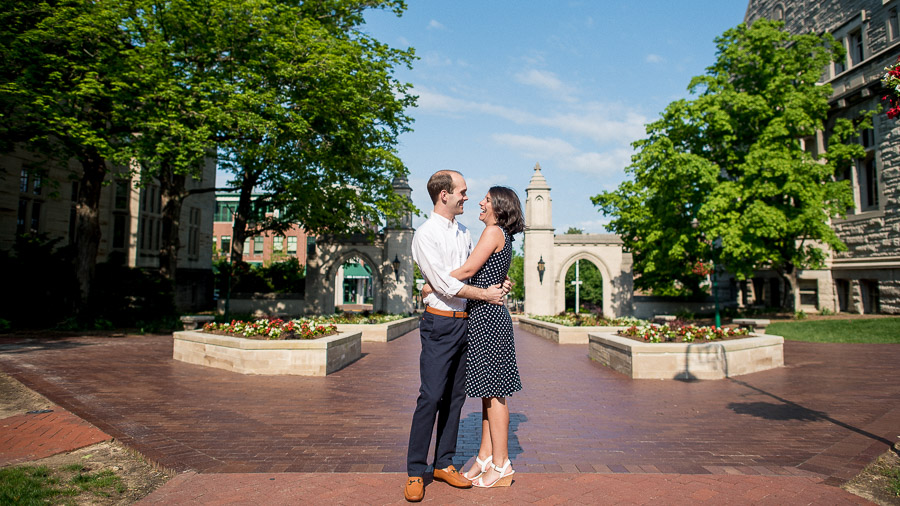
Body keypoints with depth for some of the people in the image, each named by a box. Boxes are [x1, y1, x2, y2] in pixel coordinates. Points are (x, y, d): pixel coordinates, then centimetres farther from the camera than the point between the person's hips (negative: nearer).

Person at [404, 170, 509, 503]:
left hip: (464, 322, 7)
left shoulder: (464, 232, 15)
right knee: (431, 397, -7)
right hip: (440, 323, -7)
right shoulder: (426, 234, -8)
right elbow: (444, 283, -15)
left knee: (455, 397, 10)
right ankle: (415, 472, 4)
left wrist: (498, 284, 5)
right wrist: (484, 294, -10)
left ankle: (443, 464, 20)